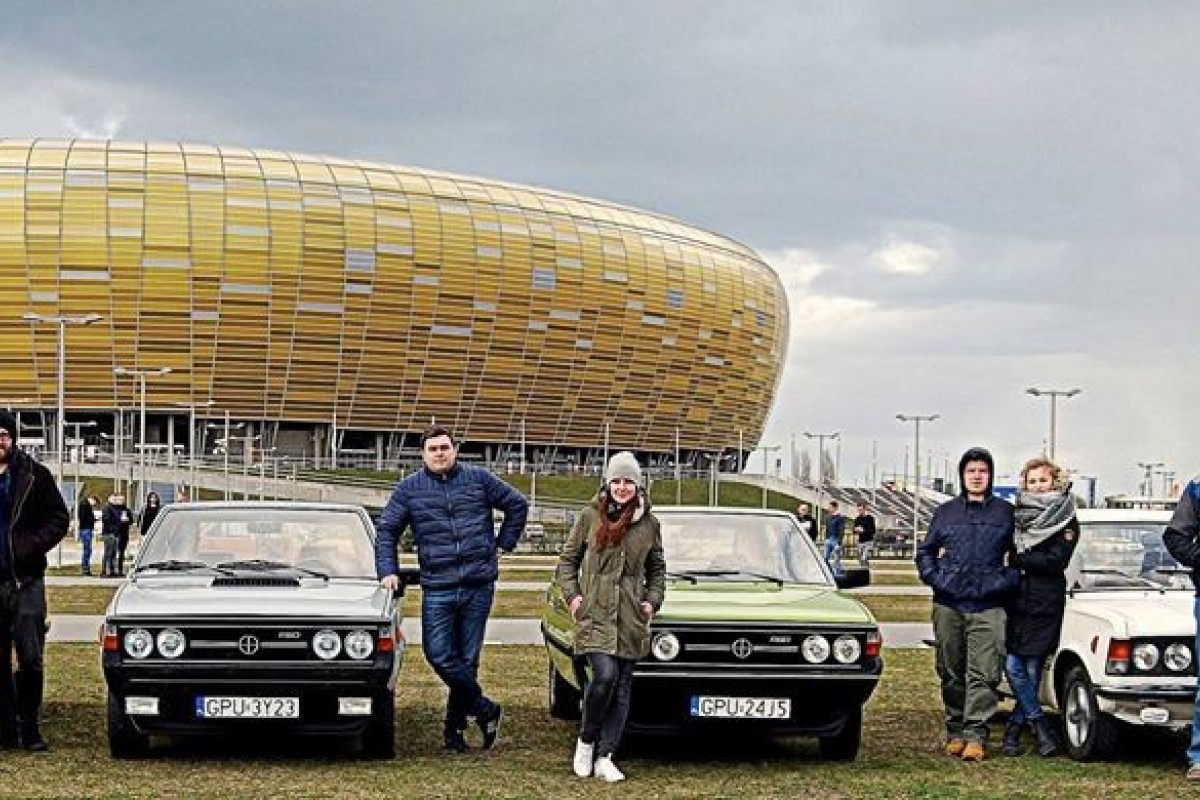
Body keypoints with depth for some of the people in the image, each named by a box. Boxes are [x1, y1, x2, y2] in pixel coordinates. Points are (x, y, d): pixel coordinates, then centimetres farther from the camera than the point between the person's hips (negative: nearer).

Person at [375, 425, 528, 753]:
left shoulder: (478, 479, 5)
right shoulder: (409, 488, 6)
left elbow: (518, 504, 16)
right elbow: (387, 531, 9)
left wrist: (504, 543, 11)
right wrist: (388, 571, -2)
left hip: (479, 584, 0)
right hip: (437, 587, 0)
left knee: (467, 658, 4)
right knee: (438, 654, -11)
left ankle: (454, 727, 16)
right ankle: (485, 709, 6)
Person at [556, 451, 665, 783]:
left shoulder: (649, 523, 8)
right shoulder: (591, 516, 2)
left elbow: (657, 568, 21)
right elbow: (568, 558, 10)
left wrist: (653, 600, 7)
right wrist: (571, 594, -2)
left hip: (631, 618, 3)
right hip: (595, 614, -3)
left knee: (622, 688, 2)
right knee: (605, 675, -19)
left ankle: (604, 758, 8)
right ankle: (586, 741, 3)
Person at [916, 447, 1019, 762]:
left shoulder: (1005, 512, 9)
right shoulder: (946, 512, 14)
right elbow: (925, 552, 19)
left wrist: (1007, 580, -2)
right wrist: (935, 578, 2)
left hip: (988, 607, -2)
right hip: (948, 604, 2)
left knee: (983, 673, -9)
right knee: (950, 672, 6)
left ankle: (975, 735, -9)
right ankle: (955, 730, 16)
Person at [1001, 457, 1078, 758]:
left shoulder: (1066, 521, 1)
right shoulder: (1016, 515, 14)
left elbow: (1056, 561, -11)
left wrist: (1018, 557, -12)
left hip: (1044, 605, -3)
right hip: (1014, 600, 3)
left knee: (1032, 671, -1)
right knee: (1012, 667, -6)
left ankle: (1014, 729, 8)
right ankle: (1040, 725, 4)